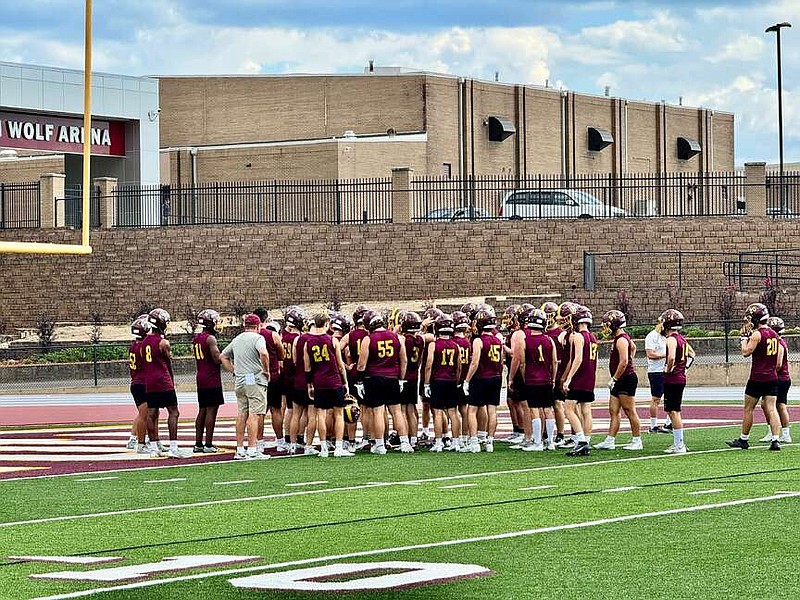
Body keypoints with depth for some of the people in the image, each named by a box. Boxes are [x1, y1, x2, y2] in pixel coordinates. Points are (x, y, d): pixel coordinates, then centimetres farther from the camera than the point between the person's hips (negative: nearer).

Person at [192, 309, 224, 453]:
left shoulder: (196, 338, 13)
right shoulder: (210, 339, -14)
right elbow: (217, 359, -20)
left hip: (200, 378, 8)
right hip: (212, 379, -8)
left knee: (202, 411, 12)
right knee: (211, 411, -6)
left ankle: (198, 444, 13)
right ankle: (208, 444, -7)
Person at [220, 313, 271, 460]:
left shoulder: (236, 339, 16)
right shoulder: (257, 338, -6)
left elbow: (223, 356, 23)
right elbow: (263, 353, -25)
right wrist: (266, 370, -12)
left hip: (239, 381, 6)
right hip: (255, 379, -6)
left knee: (242, 414, 10)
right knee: (254, 414, -7)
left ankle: (239, 449, 11)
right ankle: (252, 449, -10)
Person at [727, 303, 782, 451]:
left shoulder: (757, 334, -14)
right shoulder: (774, 335, 9)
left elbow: (746, 352, -13)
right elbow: (779, 362, 13)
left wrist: (744, 337, -3)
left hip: (757, 378, -6)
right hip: (772, 378, 6)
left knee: (748, 409, 6)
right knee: (771, 409, 2)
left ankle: (744, 439, 15)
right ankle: (775, 440, -7)